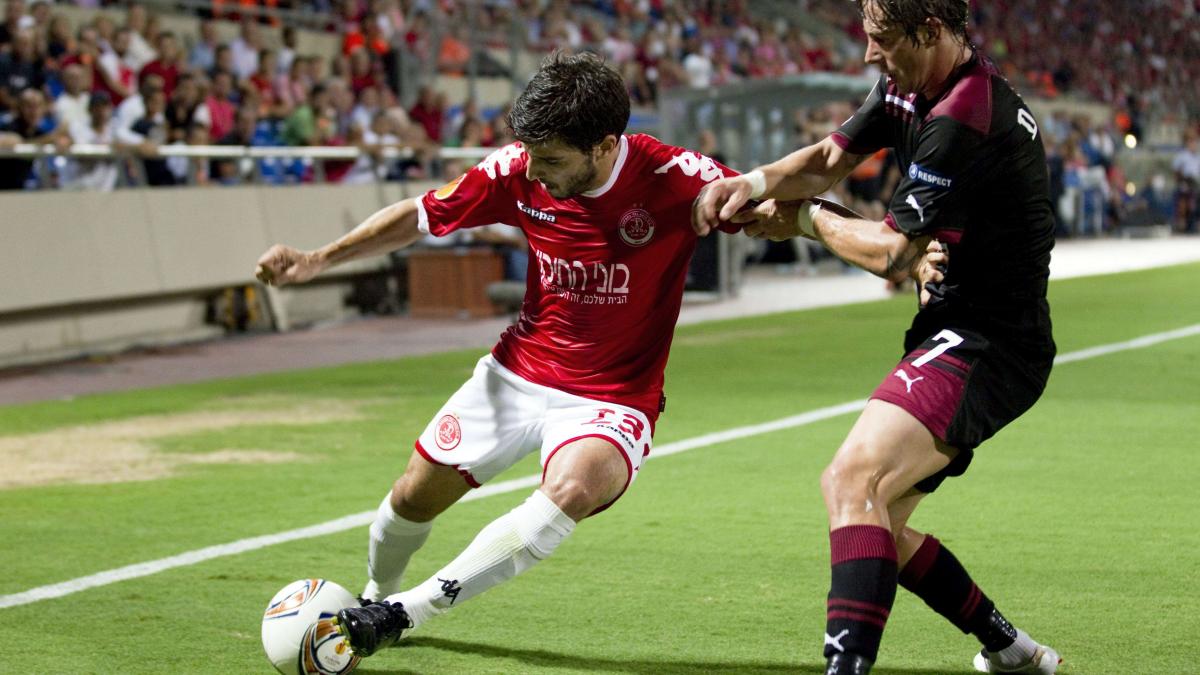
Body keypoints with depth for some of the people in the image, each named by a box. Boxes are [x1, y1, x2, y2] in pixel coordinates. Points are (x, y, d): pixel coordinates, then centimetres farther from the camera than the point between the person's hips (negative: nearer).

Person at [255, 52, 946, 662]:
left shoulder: (672, 178, -23)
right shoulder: (518, 171, -12)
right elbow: (421, 216, 3)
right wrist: (319, 259, -1)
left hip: (613, 400, -4)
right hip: (517, 373, 4)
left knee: (574, 489, -34)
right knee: (415, 495, 9)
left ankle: (401, 615, -24)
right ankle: (377, 595, 45)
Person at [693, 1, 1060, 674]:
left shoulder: (965, 120, -21)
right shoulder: (909, 89, 10)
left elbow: (889, 252, -20)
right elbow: (830, 158, 15)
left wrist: (808, 220, -2)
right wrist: (754, 183, -5)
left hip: (988, 345, -11)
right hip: (959, 334, 11)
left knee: (856, 476, -27)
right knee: (859, 505, 14)